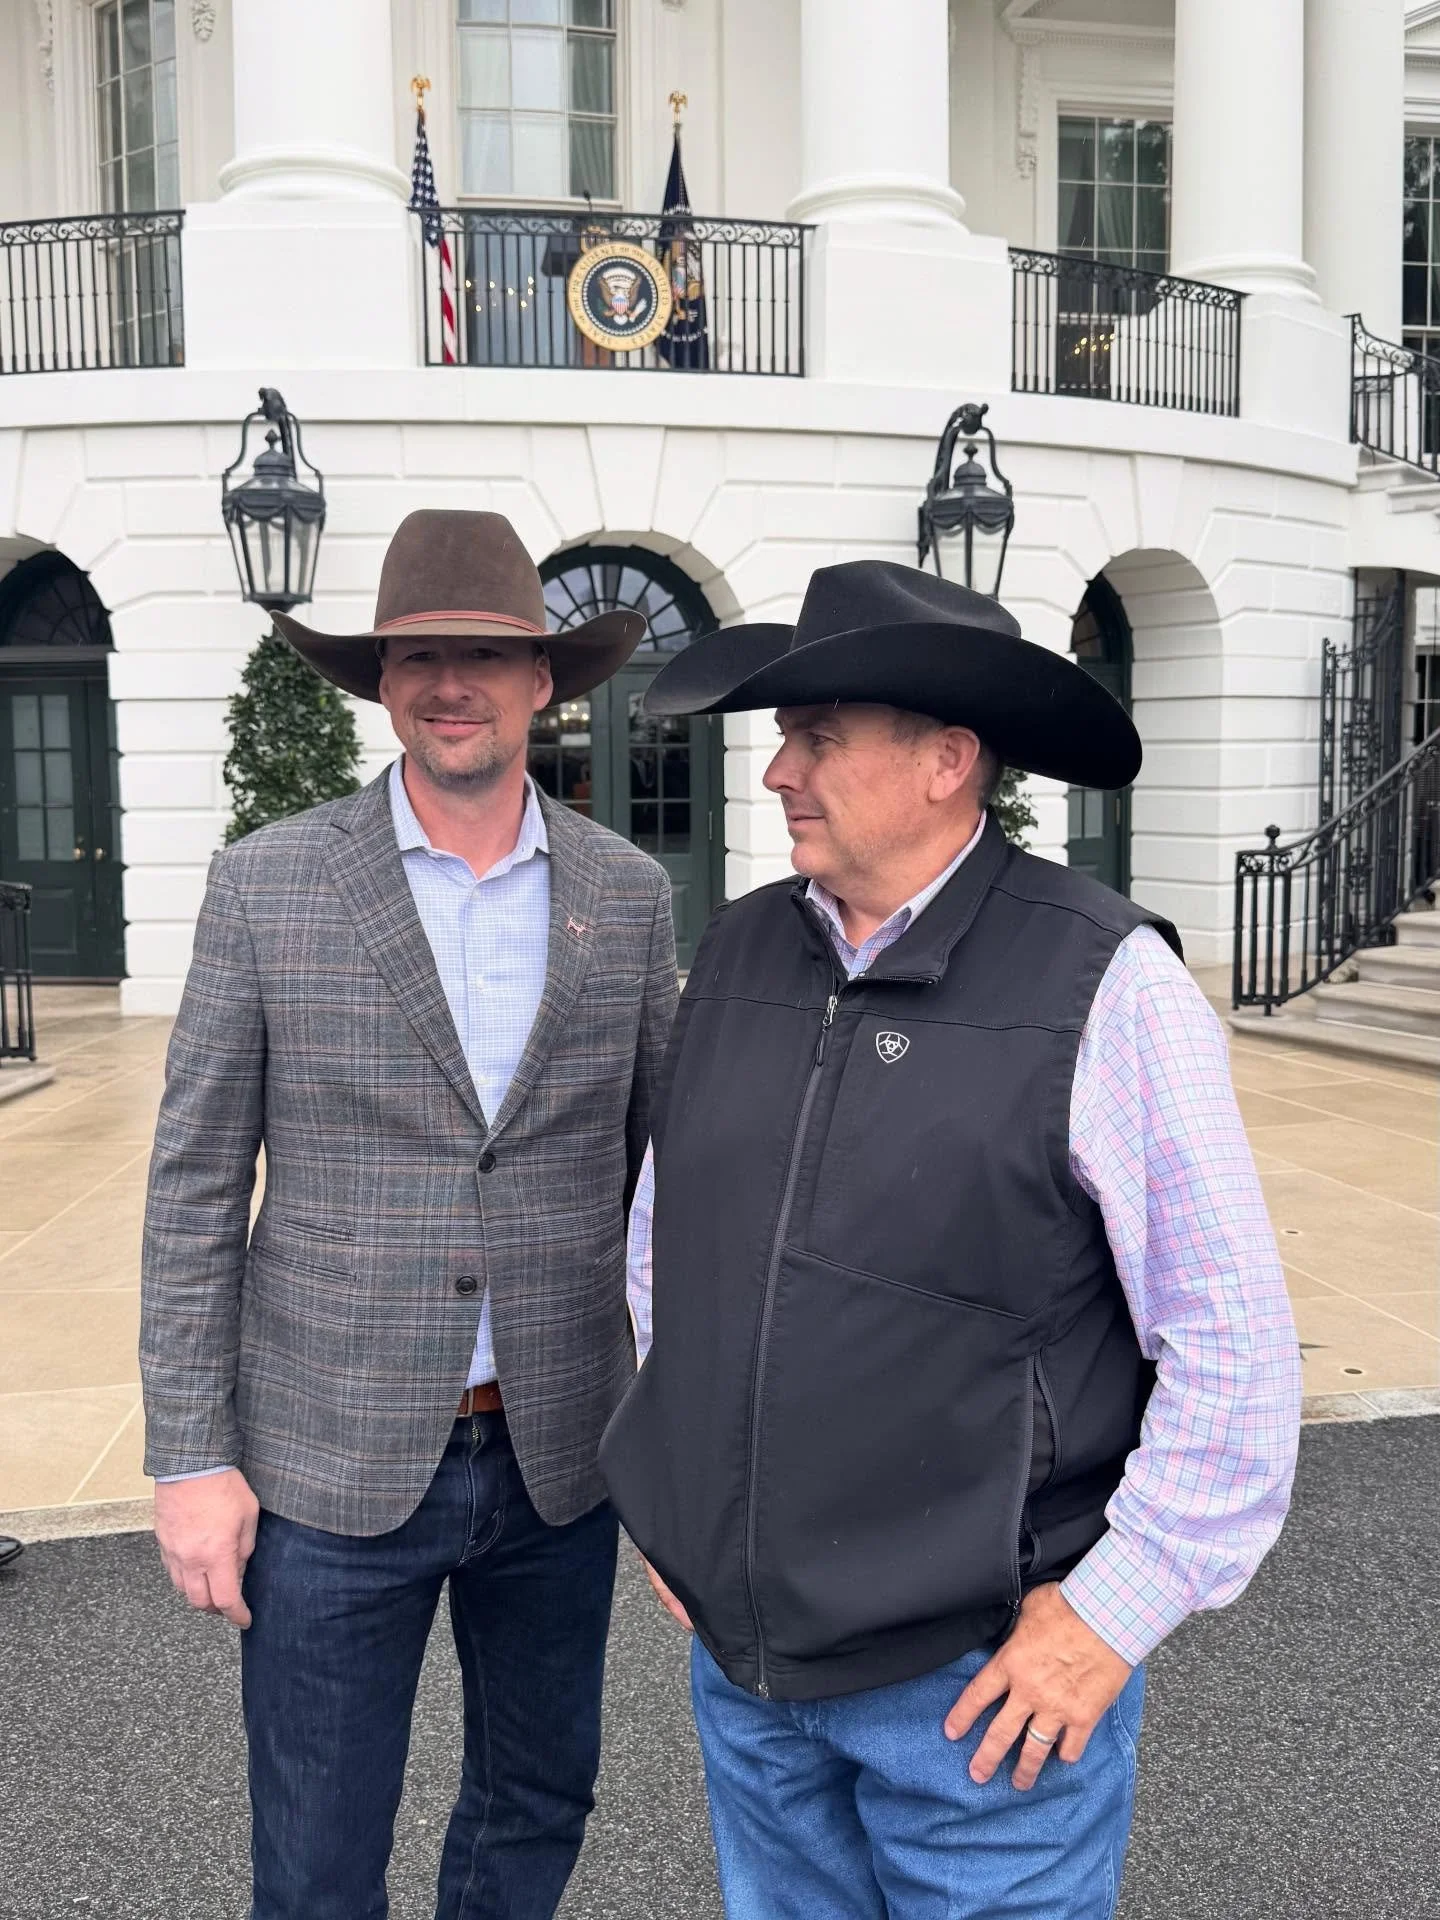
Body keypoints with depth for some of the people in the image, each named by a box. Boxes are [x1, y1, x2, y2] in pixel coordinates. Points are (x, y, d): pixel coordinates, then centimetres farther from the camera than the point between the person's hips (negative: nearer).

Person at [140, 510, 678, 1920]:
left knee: (539, 1798, 22)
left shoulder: (628, 894, -1)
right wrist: (189, 1458, -6)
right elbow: (195, 1187, -4)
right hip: (333, 1460, -2)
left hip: (559, 1454, 3)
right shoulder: (267, 883, -8)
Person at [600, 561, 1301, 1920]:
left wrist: (1114, 1612, -12)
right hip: (740, 1647, 5)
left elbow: (1233, 1344, -13)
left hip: (981, 1676, -5)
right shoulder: (738, 954, 0)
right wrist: (675, 1483, 11)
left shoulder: (1101, 985, -16)